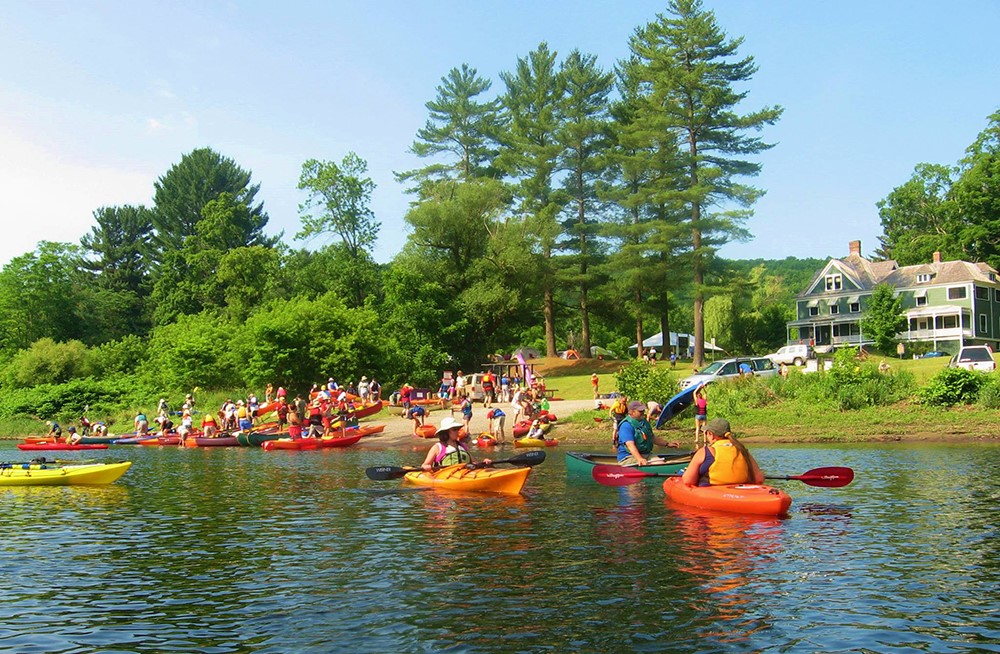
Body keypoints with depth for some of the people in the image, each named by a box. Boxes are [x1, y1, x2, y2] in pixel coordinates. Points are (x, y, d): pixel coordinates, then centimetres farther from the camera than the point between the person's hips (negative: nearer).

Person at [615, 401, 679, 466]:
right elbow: (630, 444, -28)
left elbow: (652, 438, 32)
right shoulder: (626, 426, -14)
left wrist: (667, 444, 24)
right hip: (628, 458, -8)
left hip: (647, 455, 8)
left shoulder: (645, 422, 16)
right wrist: (640, 459, -41)